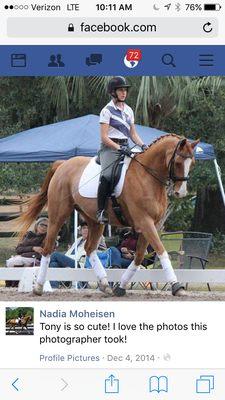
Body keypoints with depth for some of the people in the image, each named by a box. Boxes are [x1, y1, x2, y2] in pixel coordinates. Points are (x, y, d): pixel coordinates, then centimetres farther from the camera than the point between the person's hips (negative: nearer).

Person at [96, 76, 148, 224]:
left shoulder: (128, 110, 16)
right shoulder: (107, 110, -3)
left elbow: (133, 134, 19)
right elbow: (104, 137, -9)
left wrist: (143, 145, 1)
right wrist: (119, 147, -19)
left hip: (125, 147, 7)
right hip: (110, 147, -7)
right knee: (107, 175, -26)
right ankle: (101, 211, -22)